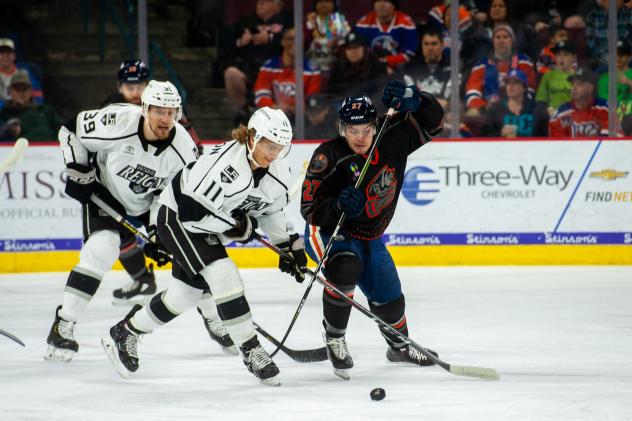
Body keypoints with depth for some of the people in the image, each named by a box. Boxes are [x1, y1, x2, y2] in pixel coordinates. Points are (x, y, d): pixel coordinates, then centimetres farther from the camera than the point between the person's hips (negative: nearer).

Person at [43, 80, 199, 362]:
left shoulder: (184, 148, -20)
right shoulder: (116, 123, -30)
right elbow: (71, 131, -14)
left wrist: (158, 230, -18)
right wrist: (79, 175, -15)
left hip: (151, 204, 4)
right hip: (106, 194, -4)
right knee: (101, 248, -28)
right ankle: (63, 325, -22)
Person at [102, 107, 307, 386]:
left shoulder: (278, 172, -9)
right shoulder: (224, 162, -35)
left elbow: (270, 211, 10)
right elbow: (192, 210, -33)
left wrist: (289, 245, 4)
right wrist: (236, 226, -24)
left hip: (206, 225, 9)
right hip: (177, 217, -9)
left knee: (185, 294, 14)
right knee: (223, 276, -22)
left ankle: (126, 332, 34)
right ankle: (251, 352, -17)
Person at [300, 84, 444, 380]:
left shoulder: (391, 140, -12)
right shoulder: (329, 157, -25)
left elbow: (432, 120, -7)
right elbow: (309, 207, -25)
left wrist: (410, 99, -26)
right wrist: (339, 206, -44)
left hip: (369, 237, 6)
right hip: (328, 232, -6)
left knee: (389, 297, 14)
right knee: (346, 268, -36)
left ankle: (399, 345, 45)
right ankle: (334, 338, -17)